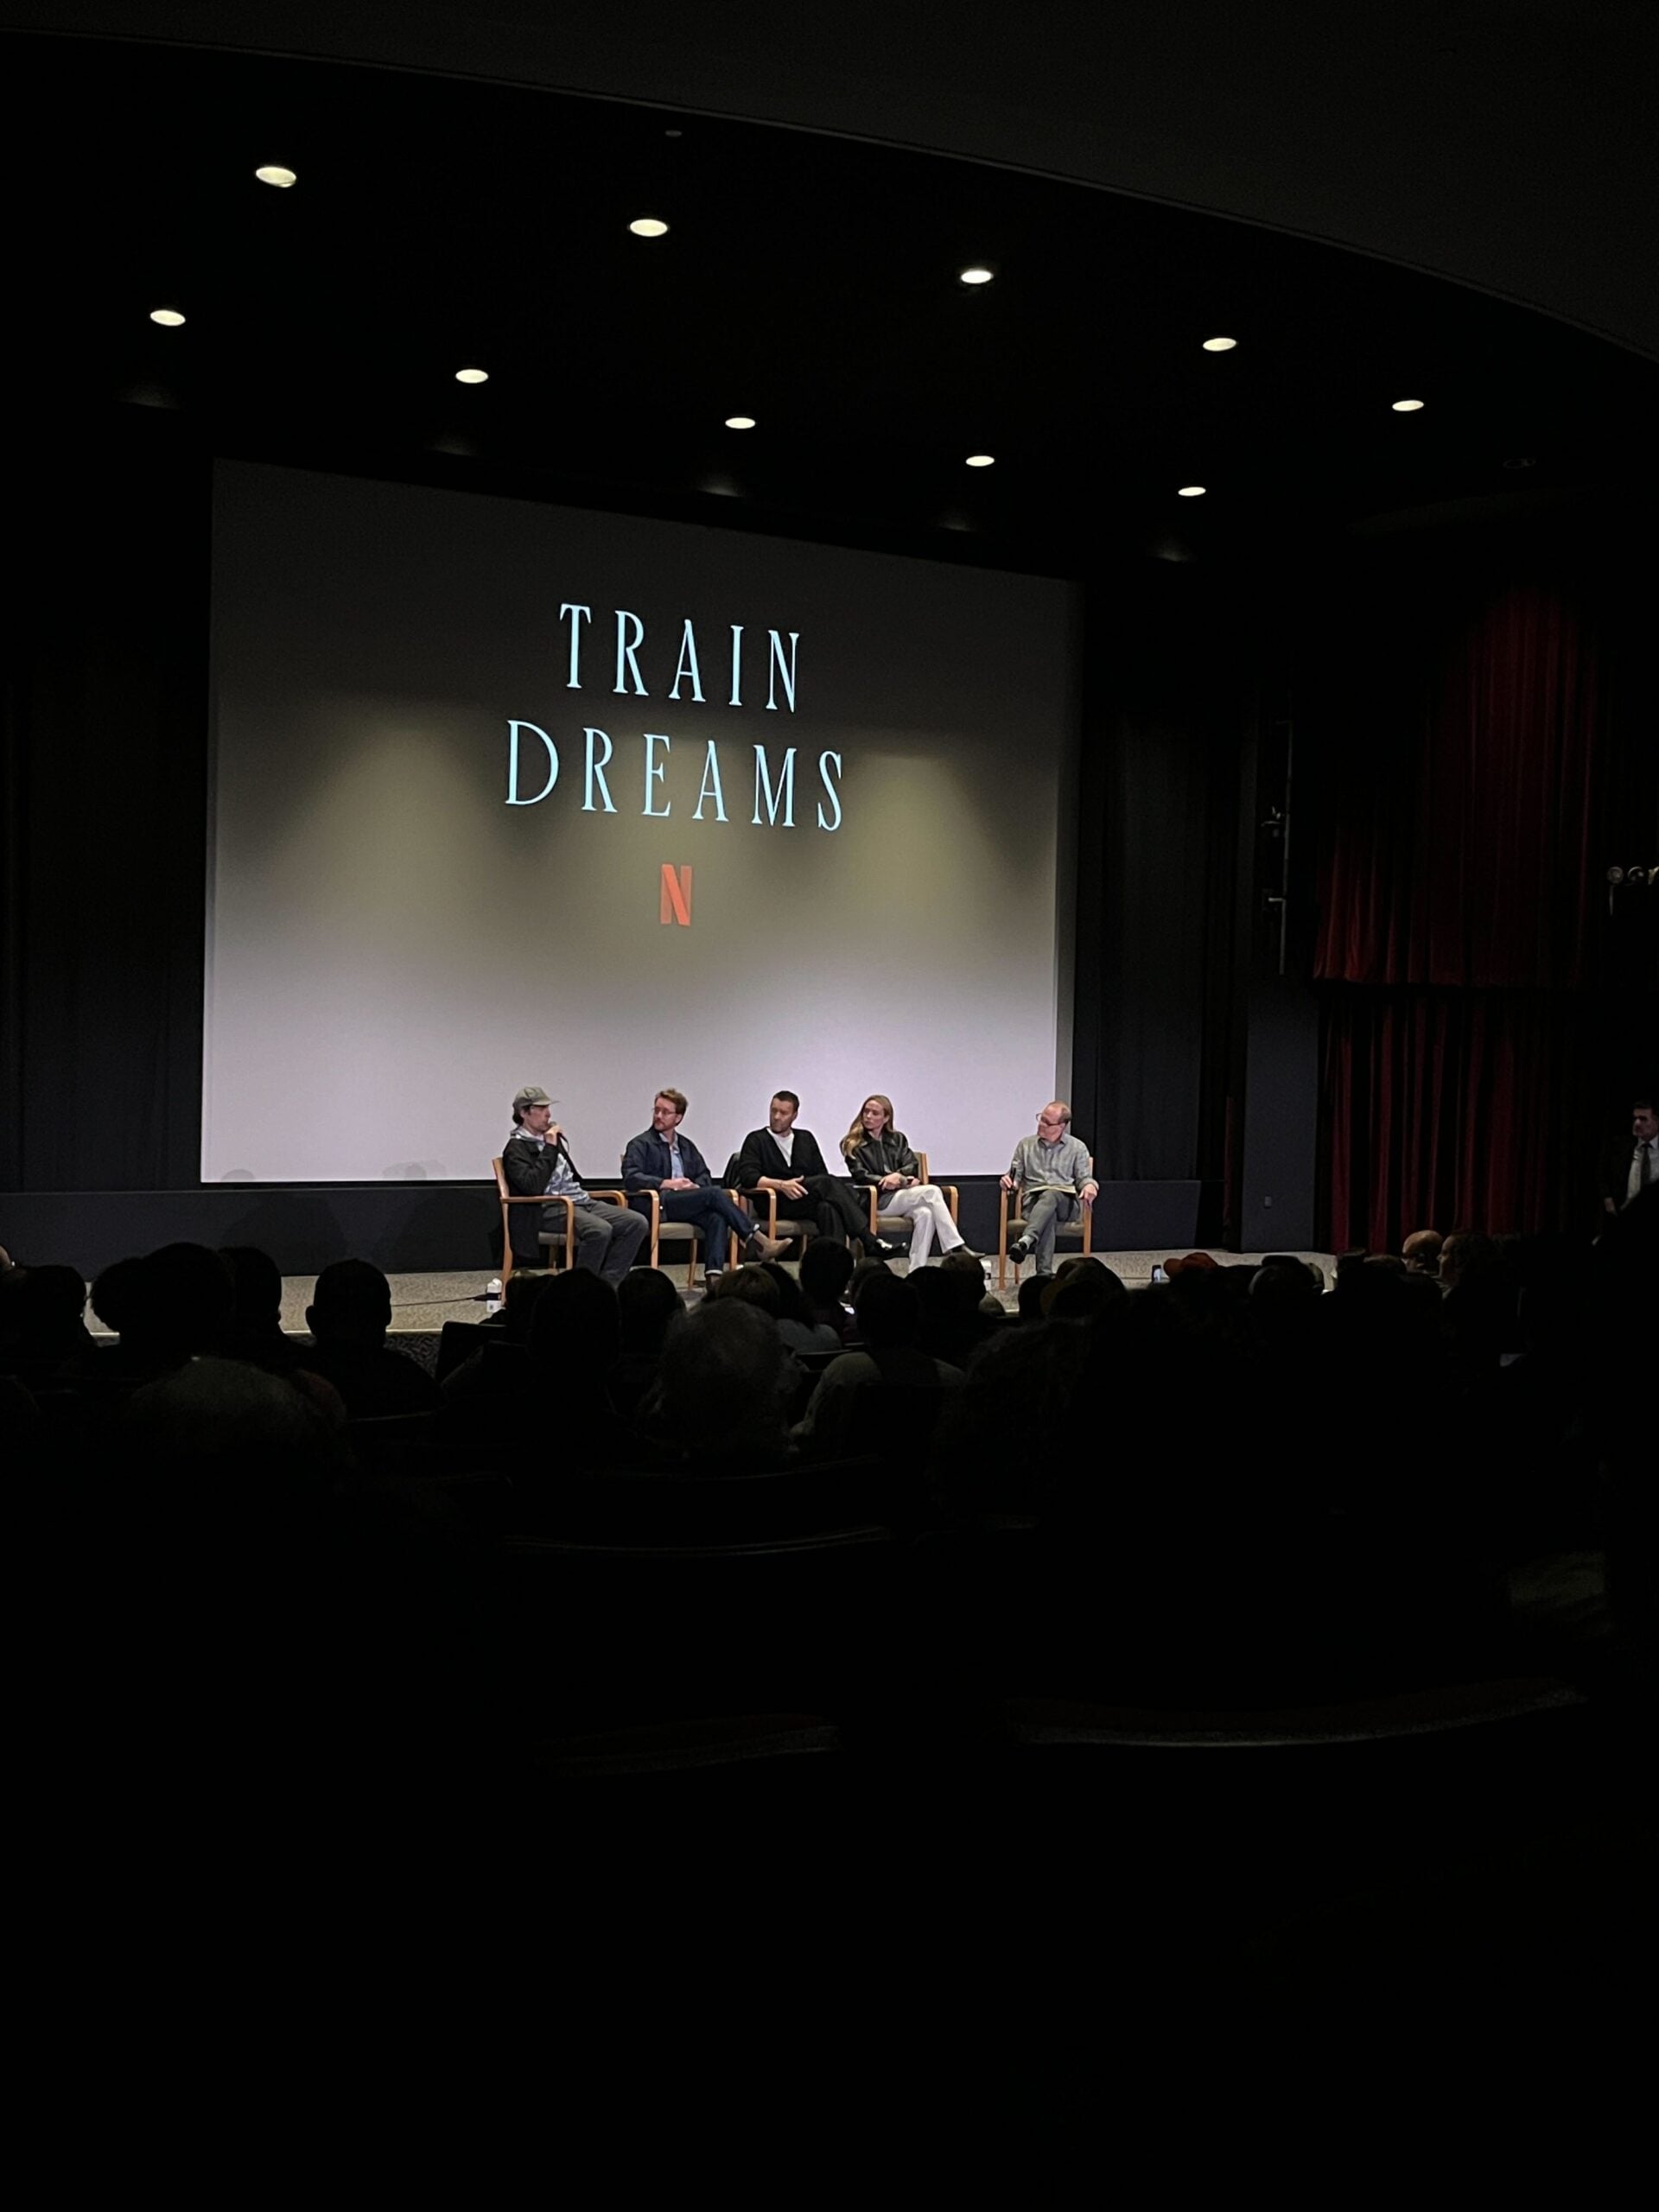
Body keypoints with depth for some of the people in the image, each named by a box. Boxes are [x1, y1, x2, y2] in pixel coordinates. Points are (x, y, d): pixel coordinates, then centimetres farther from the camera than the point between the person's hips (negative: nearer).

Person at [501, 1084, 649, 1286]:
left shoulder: (551, 1138, 22)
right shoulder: (516, 1148, -1)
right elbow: (533, 1187, -18)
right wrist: (549, 1148, -12)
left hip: (580, 1201, 8)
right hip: (550, 1208, -8)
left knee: (638, 1223, -11)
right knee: (600, 1230, -35)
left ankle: (606, 1284, -14)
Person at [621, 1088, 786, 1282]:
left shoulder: (686, 1146, 26)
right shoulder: (640, 1144, 8)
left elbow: (705, 1176, 23)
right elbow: (630, 1179, -6)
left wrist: (695, 1186, -2)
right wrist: (668, 1184, -15)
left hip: (686, 1203, 5)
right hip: (657, 1206, -5)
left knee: (717, 1218, -29)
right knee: (713, 1194, -25)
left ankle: (714, 1274, -44)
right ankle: (756, 1241, -23)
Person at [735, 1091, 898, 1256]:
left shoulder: (806, 1138, 23)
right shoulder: (757, 1140, 10)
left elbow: (822, 1173, 17)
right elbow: (747, 1176, -4)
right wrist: (781, 1185, -19)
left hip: (808, 1202, 4)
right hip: (776, 1204, -4)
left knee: (829, 1207, -35)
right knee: (827, 1182, -29)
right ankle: (869, 1241, -36)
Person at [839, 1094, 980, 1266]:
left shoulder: (898, 1139, 21)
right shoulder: (853, 1145, 9)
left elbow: (912, 1165, 8)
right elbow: (860, 1176, -3)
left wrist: (898, 1175, -14)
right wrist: (888, 1180, -15)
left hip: (903, 1194, 4)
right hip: (879, 1200, -4)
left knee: (925, 1214, -33)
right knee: (932, 1192, -27)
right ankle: (956, 1248, -29)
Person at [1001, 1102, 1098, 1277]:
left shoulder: (1077, 1147, 15)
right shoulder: (1025, 1145, 18)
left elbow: (1084, 1177, 11)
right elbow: (1015, 1177, 17)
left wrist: (1090, 1185, -14)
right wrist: (1008, 1181, -7)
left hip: (1065, 1202, -1)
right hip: (1033, 1200, 1)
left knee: (1049, 1197, -40)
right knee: (1048, 1215, -38)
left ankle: (1026, 1241, -62)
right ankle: (1044, 1272, -52)